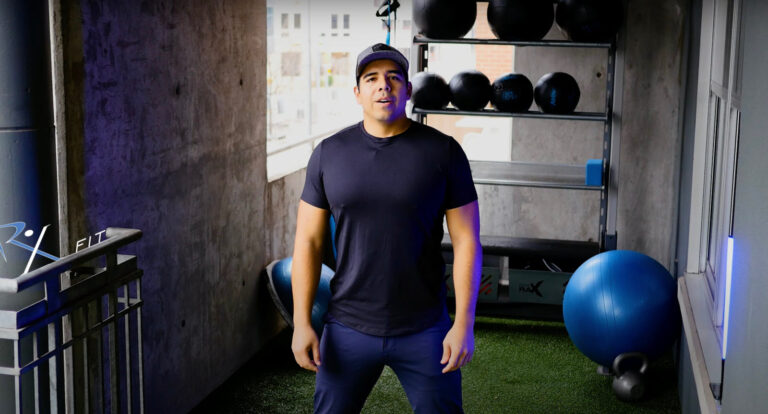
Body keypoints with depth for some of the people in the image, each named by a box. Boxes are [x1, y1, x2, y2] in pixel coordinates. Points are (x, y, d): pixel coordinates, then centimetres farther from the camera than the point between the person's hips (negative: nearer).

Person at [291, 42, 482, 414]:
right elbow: (308, 241, 2)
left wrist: (464, 323, -8)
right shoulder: (329, 153, 1)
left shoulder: (442, 152, -4)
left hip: (424, 331, -1)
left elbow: (466, 240, -3)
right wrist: (301, 323, -3)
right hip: (348, 329, 1)